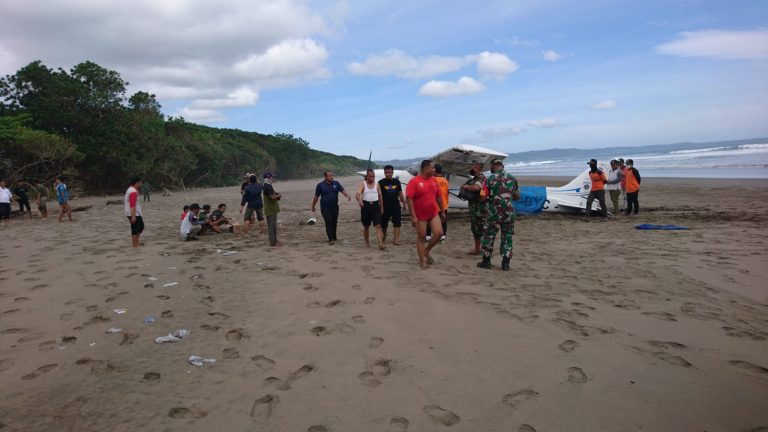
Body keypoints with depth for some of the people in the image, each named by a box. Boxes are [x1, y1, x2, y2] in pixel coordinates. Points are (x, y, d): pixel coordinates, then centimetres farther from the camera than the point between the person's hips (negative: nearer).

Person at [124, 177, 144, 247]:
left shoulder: (130, 189, 14)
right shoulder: (133, 192, -19)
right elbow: (132, 205, -25)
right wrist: (133, 216, -27)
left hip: (136, 213, 11)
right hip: (134, 214, -11)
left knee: (141, 226, 20)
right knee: (135, 229, -5)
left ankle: (136, 241, 27)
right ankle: (135, 245, 0)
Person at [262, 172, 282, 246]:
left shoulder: (266, 186, 14)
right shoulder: (268, 186, -18)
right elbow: (272, 197, -23)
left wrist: (277, 196, 8)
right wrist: (279, 196, -5)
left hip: (271, 209, 10)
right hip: (271, 209, -10)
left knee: (271, 225, 15)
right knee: (272, 226, -6)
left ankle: (273, 241, 22)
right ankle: (273, 242, -3)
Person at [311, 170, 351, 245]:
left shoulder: (336, 183, 3)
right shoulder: (320, 185, -3)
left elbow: (343, 190, -6)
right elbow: (316, 197, 4)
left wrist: (348, 196, -25)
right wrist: (313, 206, 11)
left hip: (335, 207, 3)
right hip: (325, 208, -3)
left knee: (334, 223, 9)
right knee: (328, 223, -11)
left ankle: (334, 238, 24)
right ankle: (331, 239, -10)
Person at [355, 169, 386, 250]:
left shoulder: (377, 184, 6)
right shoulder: (363, 184, -2)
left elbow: (380, 196, 13)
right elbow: (357, 194, -17)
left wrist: (381, 207, 12)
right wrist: (359, 200, -39)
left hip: (375, 206, 1)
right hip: (365, 206, -1)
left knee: (378, 226, -12)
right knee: (366, 226, 13)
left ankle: (381, 244, -18)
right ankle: (367, 242, 31)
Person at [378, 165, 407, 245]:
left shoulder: (397, 181, 7)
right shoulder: (381, 182, -2)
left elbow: (400, 193, 14)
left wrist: (404, 204, 13)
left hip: (396, 206, 2)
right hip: (385, 207, -2)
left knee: (397, 223, -7)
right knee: (384, 224, 9)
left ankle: (396, 239, -7)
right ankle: (384, 236, 31)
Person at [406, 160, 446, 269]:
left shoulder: (433, 180, 5)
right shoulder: (414, 181, -14)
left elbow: (438, 197, 15)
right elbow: (409, 198, -18)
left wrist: (442, 211, 16)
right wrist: (413, 216, -22)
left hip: (434, 213, 5)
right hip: (420, 215, -5)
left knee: (439, 233, -5)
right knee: (421, 237, 4)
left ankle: (427, 251, 19)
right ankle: (422, 260, 16)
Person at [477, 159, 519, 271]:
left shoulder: (490, 178, -6)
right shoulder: (512, 178, 4)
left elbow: (485, 196, -5)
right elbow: (517, 196, 10)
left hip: (494, 211, -3)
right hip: (509, 211, 3)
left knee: (489, 236, 9)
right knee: (507, 237, 9)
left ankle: (486, 261, 13)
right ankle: (505, 263, 9)